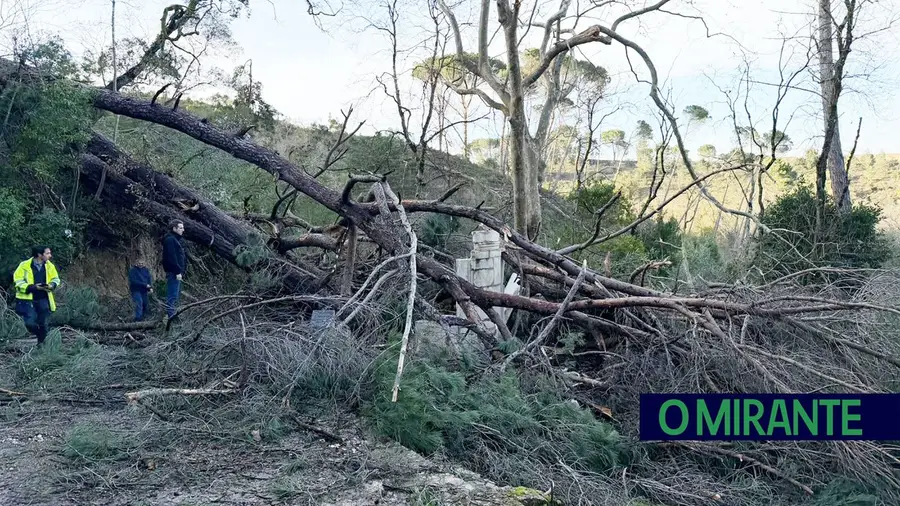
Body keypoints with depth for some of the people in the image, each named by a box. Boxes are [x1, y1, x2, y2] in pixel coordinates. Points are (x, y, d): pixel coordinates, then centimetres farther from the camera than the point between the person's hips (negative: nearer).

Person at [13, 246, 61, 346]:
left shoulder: (49, 266, -2)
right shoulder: (25, 266, -13)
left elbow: (55, 279, 12)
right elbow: (18, 282, -10)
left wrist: (51, 285, -11)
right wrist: (33, 287, -22)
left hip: (43, 300, 3)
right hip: (28, 299, -3)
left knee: (43, 324, 5)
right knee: (30, 323, -10)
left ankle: (41, 343, 24)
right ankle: (39, 335, 21)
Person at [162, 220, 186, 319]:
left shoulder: (176, 240, 20)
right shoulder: (170, 240, -12)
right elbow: (171, 257, -20)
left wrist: (181, 271, 17)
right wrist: (177, 272, -22)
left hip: (177, 272, 11)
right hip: (173, 272, -11)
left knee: (176, 294, 13)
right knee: (173, 295, -10)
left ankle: (171, 315, 18)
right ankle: (170, 315, -9)